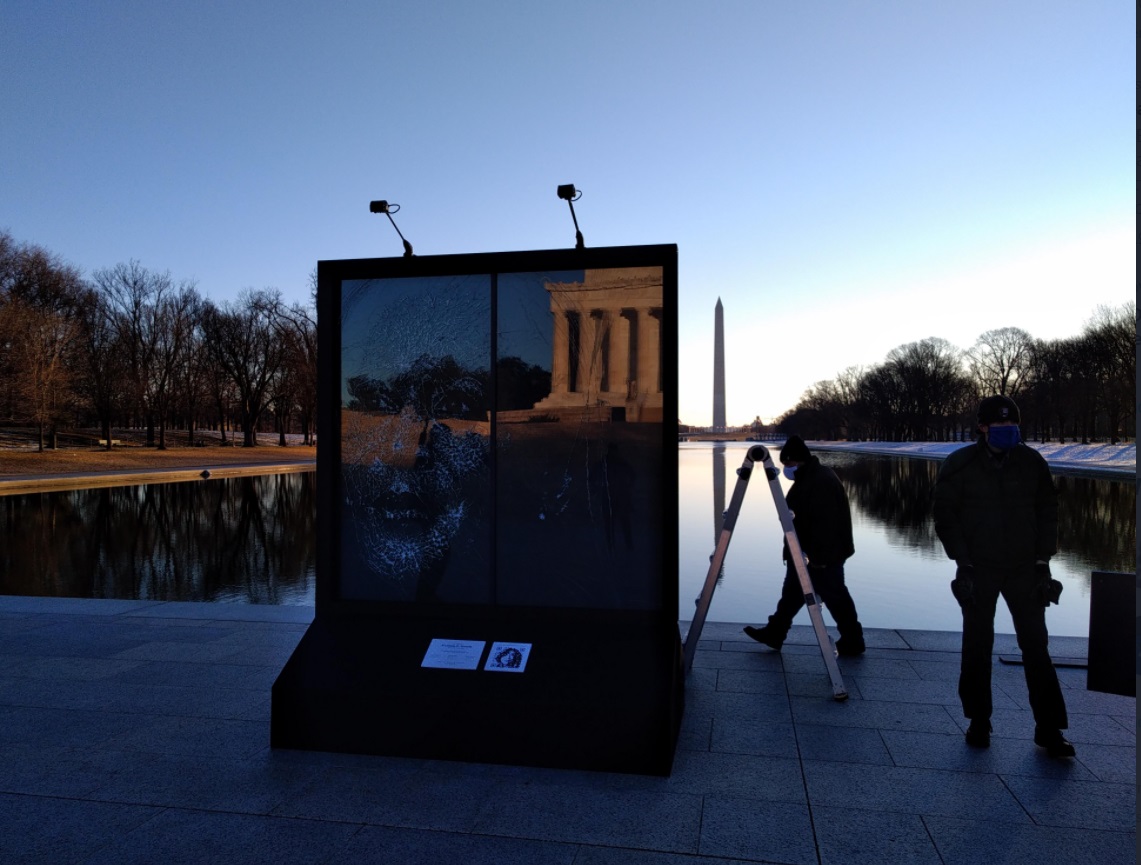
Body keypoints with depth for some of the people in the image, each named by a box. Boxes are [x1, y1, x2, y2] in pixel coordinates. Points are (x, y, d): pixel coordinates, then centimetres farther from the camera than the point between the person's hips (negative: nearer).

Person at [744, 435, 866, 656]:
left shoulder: (821, 481, -24)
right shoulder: (806, 478, 9)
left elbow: (825, 522, -28)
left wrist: (817, 555, -26)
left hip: (823, 556, -11)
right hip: (806, 552, 11)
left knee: (835, 597, 3)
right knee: (792, 592, 15)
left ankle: (852, 642, 18)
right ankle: (774, 633, 24)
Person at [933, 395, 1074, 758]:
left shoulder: (1032, 462, 0)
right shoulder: (959, 466, -7)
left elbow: (1047, 513, 5)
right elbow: (946, 517, -4)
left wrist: (1042, 562, 0)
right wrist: (963, 563, -9)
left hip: (1025, 569, 2)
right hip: (978, 570, -1)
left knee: (1036, 646, 3)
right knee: (977, 647, 6)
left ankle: (1049, 728, 13)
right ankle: (979, 721, 19)